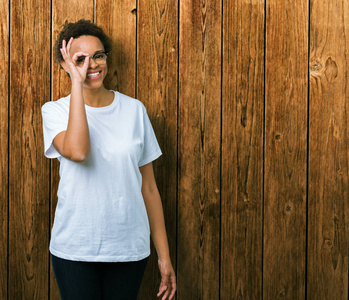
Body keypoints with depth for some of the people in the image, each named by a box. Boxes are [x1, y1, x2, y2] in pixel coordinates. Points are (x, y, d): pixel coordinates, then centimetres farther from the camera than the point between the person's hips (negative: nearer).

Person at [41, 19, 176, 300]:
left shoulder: (134, 109, 3)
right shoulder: (55, 111, -1)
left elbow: (149, 187, 4)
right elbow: (77, 152, -25)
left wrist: (164, 256, 3)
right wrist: (77, 82, -19)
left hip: (129, 247, 2)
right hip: (74, 248, -1)